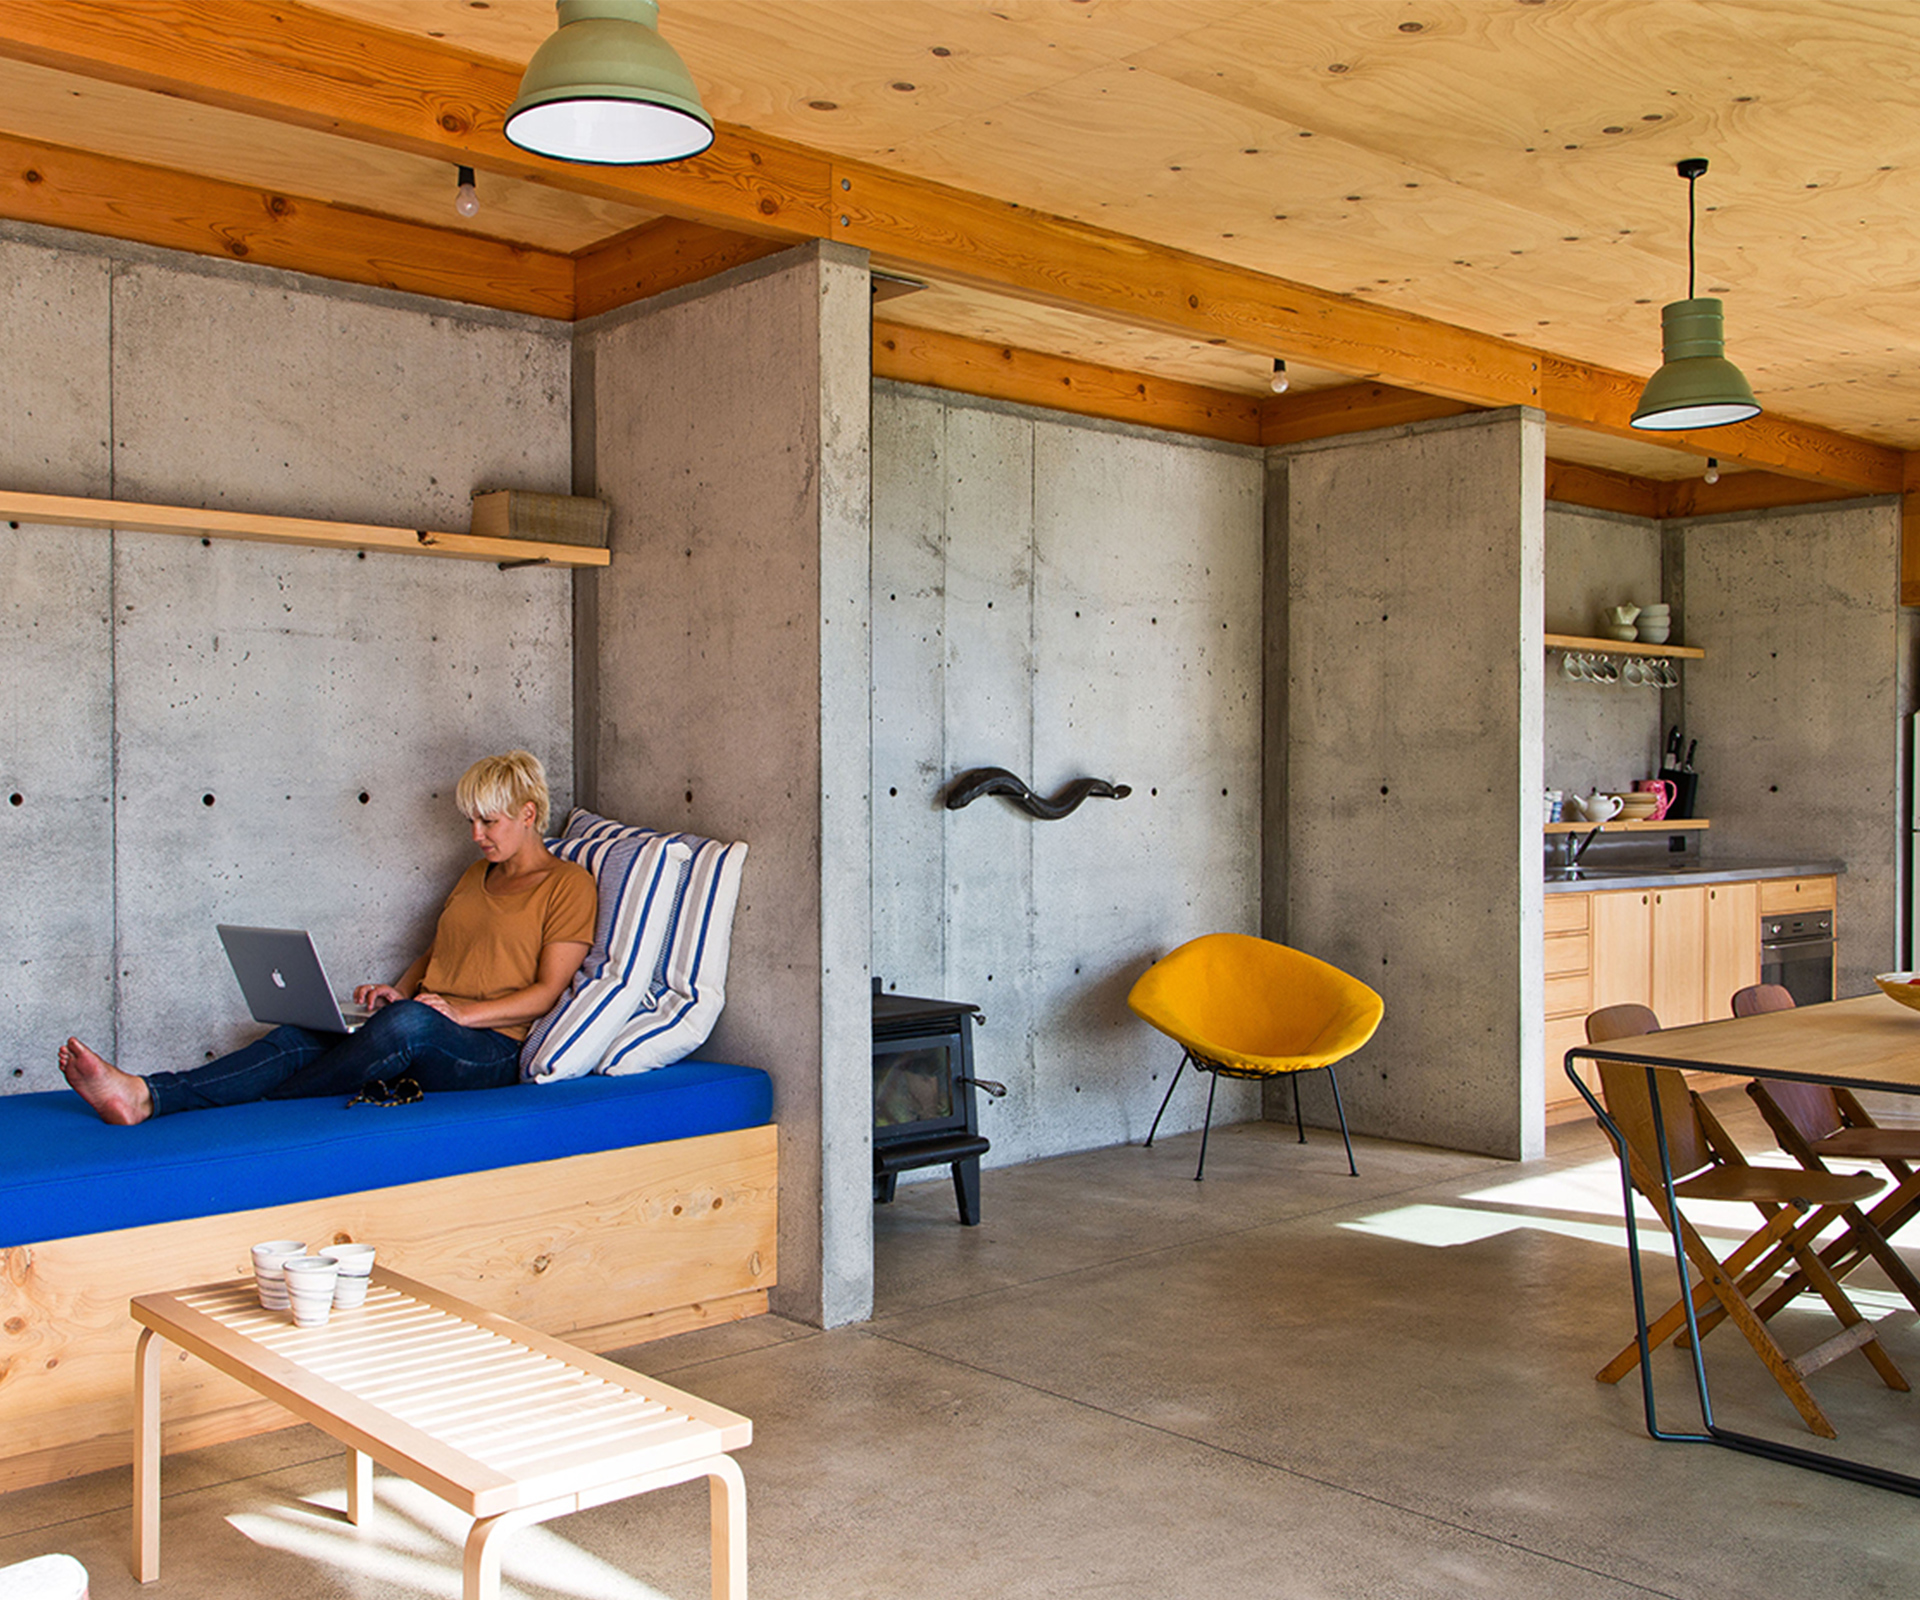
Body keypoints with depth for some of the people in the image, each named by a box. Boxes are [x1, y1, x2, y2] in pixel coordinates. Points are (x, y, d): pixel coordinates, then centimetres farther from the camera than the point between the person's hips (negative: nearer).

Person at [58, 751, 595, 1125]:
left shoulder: (569, 884, 2)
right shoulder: (476, 876, 26)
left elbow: (547, 991, -6)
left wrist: (464, 1012, -16)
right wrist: (398, 990, 7)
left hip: (491, 1049, -7)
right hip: (424, 1043, 7)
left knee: (409, 1023, -39)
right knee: (299, 1036, -19)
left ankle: (243, 1102, -29)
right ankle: (144, 1095, -36)